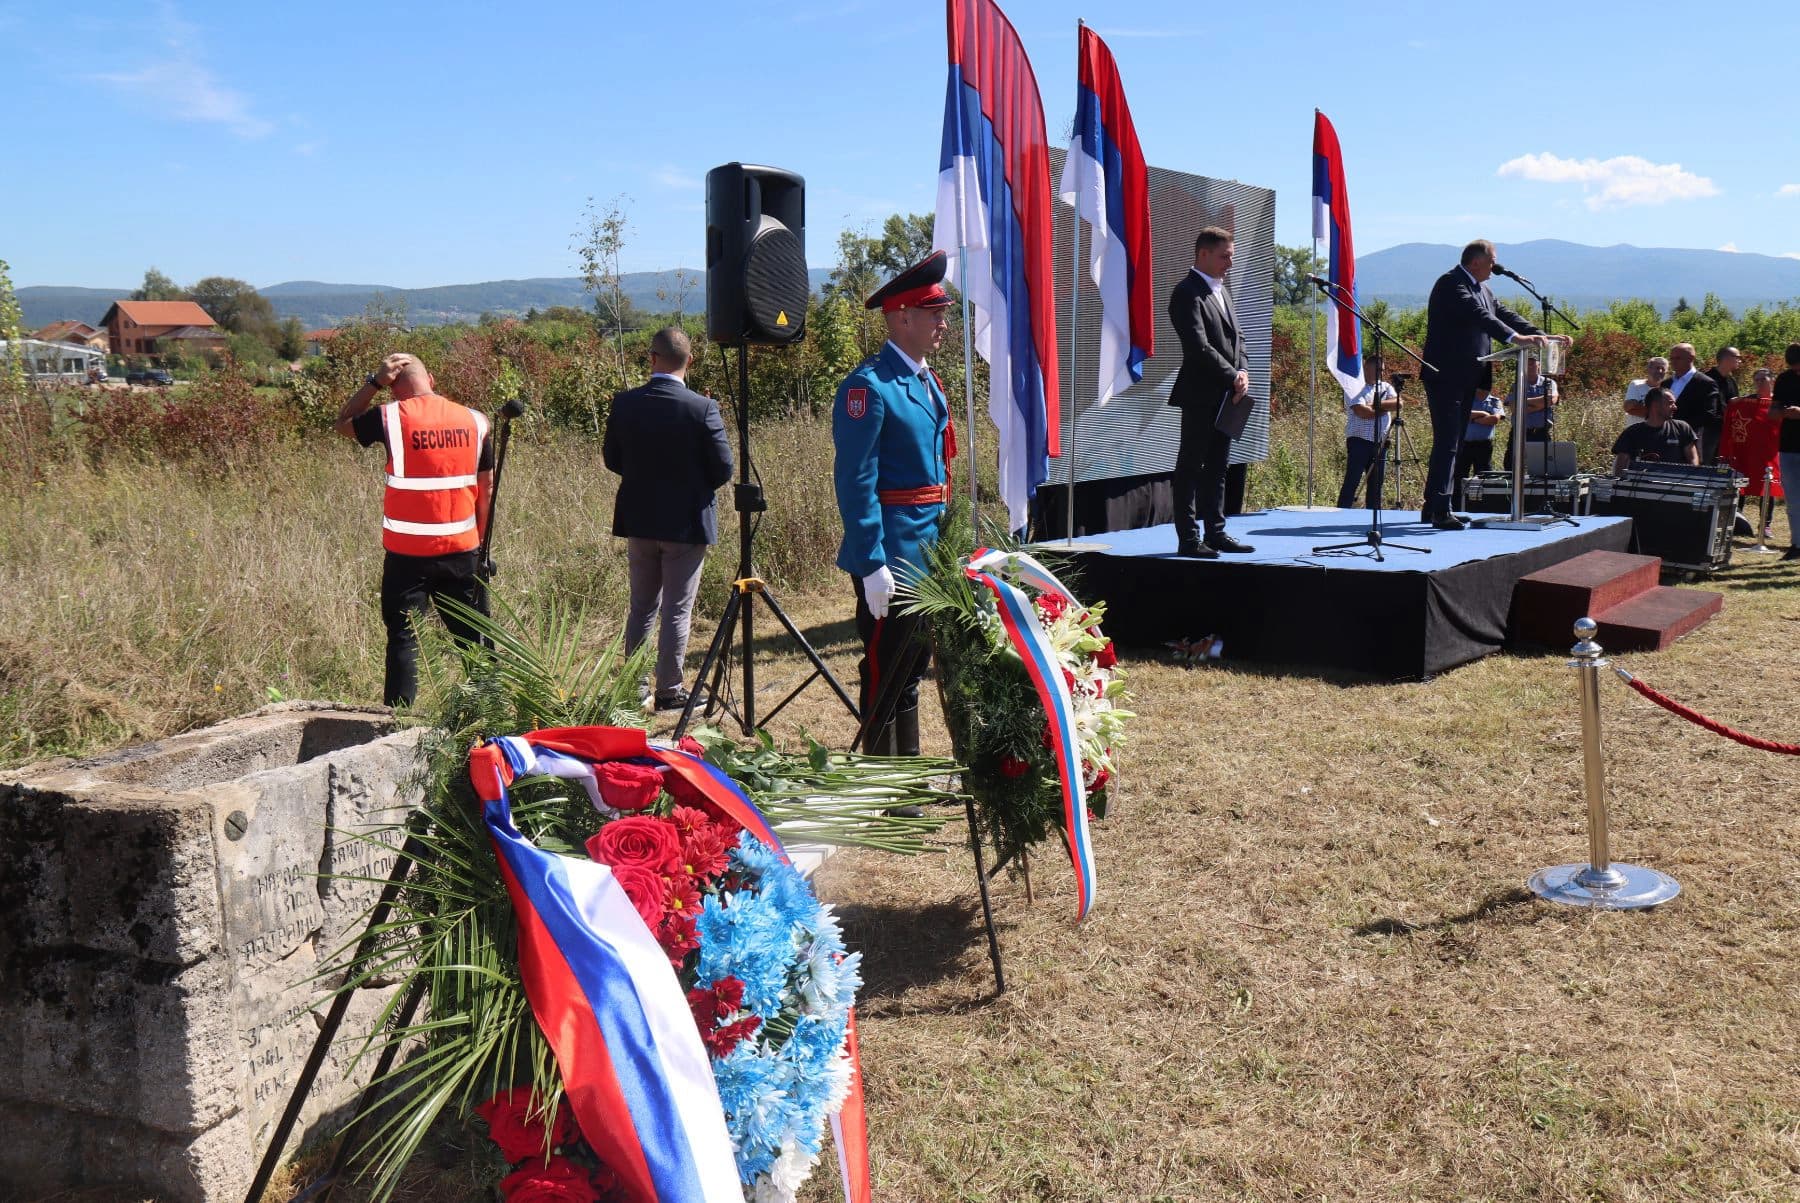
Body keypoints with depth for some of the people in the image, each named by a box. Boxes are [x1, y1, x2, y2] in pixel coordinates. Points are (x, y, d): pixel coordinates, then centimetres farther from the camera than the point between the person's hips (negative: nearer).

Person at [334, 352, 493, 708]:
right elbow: (486, 488, 7)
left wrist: (374, 381, 7)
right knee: (472, 637, 10)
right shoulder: (474, 421, 3)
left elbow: (342, 423, 14)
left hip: (407, 552, -2)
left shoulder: (390, 418, -6)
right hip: (461, 549, 3)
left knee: (402, 638, 5)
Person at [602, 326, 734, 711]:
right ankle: (669, 691, 10)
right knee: (677, 611, 5)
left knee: (641, 606, 16)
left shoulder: (624, 404, -6)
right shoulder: (702, 408, -16)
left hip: (638, 520, 4)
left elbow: (611, 459, 4)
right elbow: (723, 469, -11)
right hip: (686, 522, -4)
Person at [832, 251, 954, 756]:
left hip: (929, 552, 9)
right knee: (885, 675, 1)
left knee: (911, 672, 17)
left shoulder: (926, 380, 14)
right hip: (892, 557, -9)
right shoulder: (869, 386, -16)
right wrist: (872, 564, -23)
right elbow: (855, 482, -20)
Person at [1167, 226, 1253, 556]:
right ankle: (1188, 539, 0)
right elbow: (1199, 347, -19)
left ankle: (1215, 532, 19)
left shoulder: (1220, 290, 18)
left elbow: (1236, 337, 19)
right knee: (1190, 468, -3)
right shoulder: (1187, 293, -12)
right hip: (1201, 396, -9)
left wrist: (1242, 371, 0)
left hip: (1225, 396, 9)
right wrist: (1233, 377, -16)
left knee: (1216, 468, 13)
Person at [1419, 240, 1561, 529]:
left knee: (1453, 443, 11)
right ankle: (1440, 511, -13)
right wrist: (1516, 337, -36)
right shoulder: (1451, 284, -14)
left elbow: (1504, 315, 15)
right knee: (1447, 442, -12)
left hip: (1465, 379, 10)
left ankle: (1432, 508, 17)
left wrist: (1542, 336, 3)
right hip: (1445, 376, -10)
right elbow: (1479, 316, -27)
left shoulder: (1480, 288, 17)